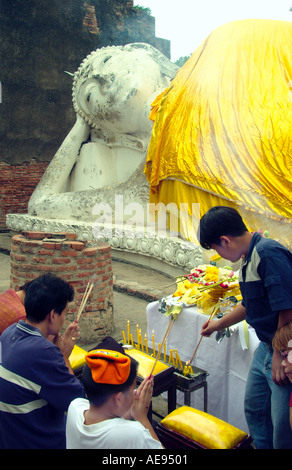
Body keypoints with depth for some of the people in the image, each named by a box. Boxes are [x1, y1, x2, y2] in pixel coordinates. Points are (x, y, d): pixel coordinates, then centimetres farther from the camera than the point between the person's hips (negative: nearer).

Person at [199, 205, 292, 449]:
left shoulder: (269, 253, -23)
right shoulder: (251, 257, 7)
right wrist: (220, 324, 33)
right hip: (267, 347, 10)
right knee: (255, 408, 24)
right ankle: (262, 446, 44)